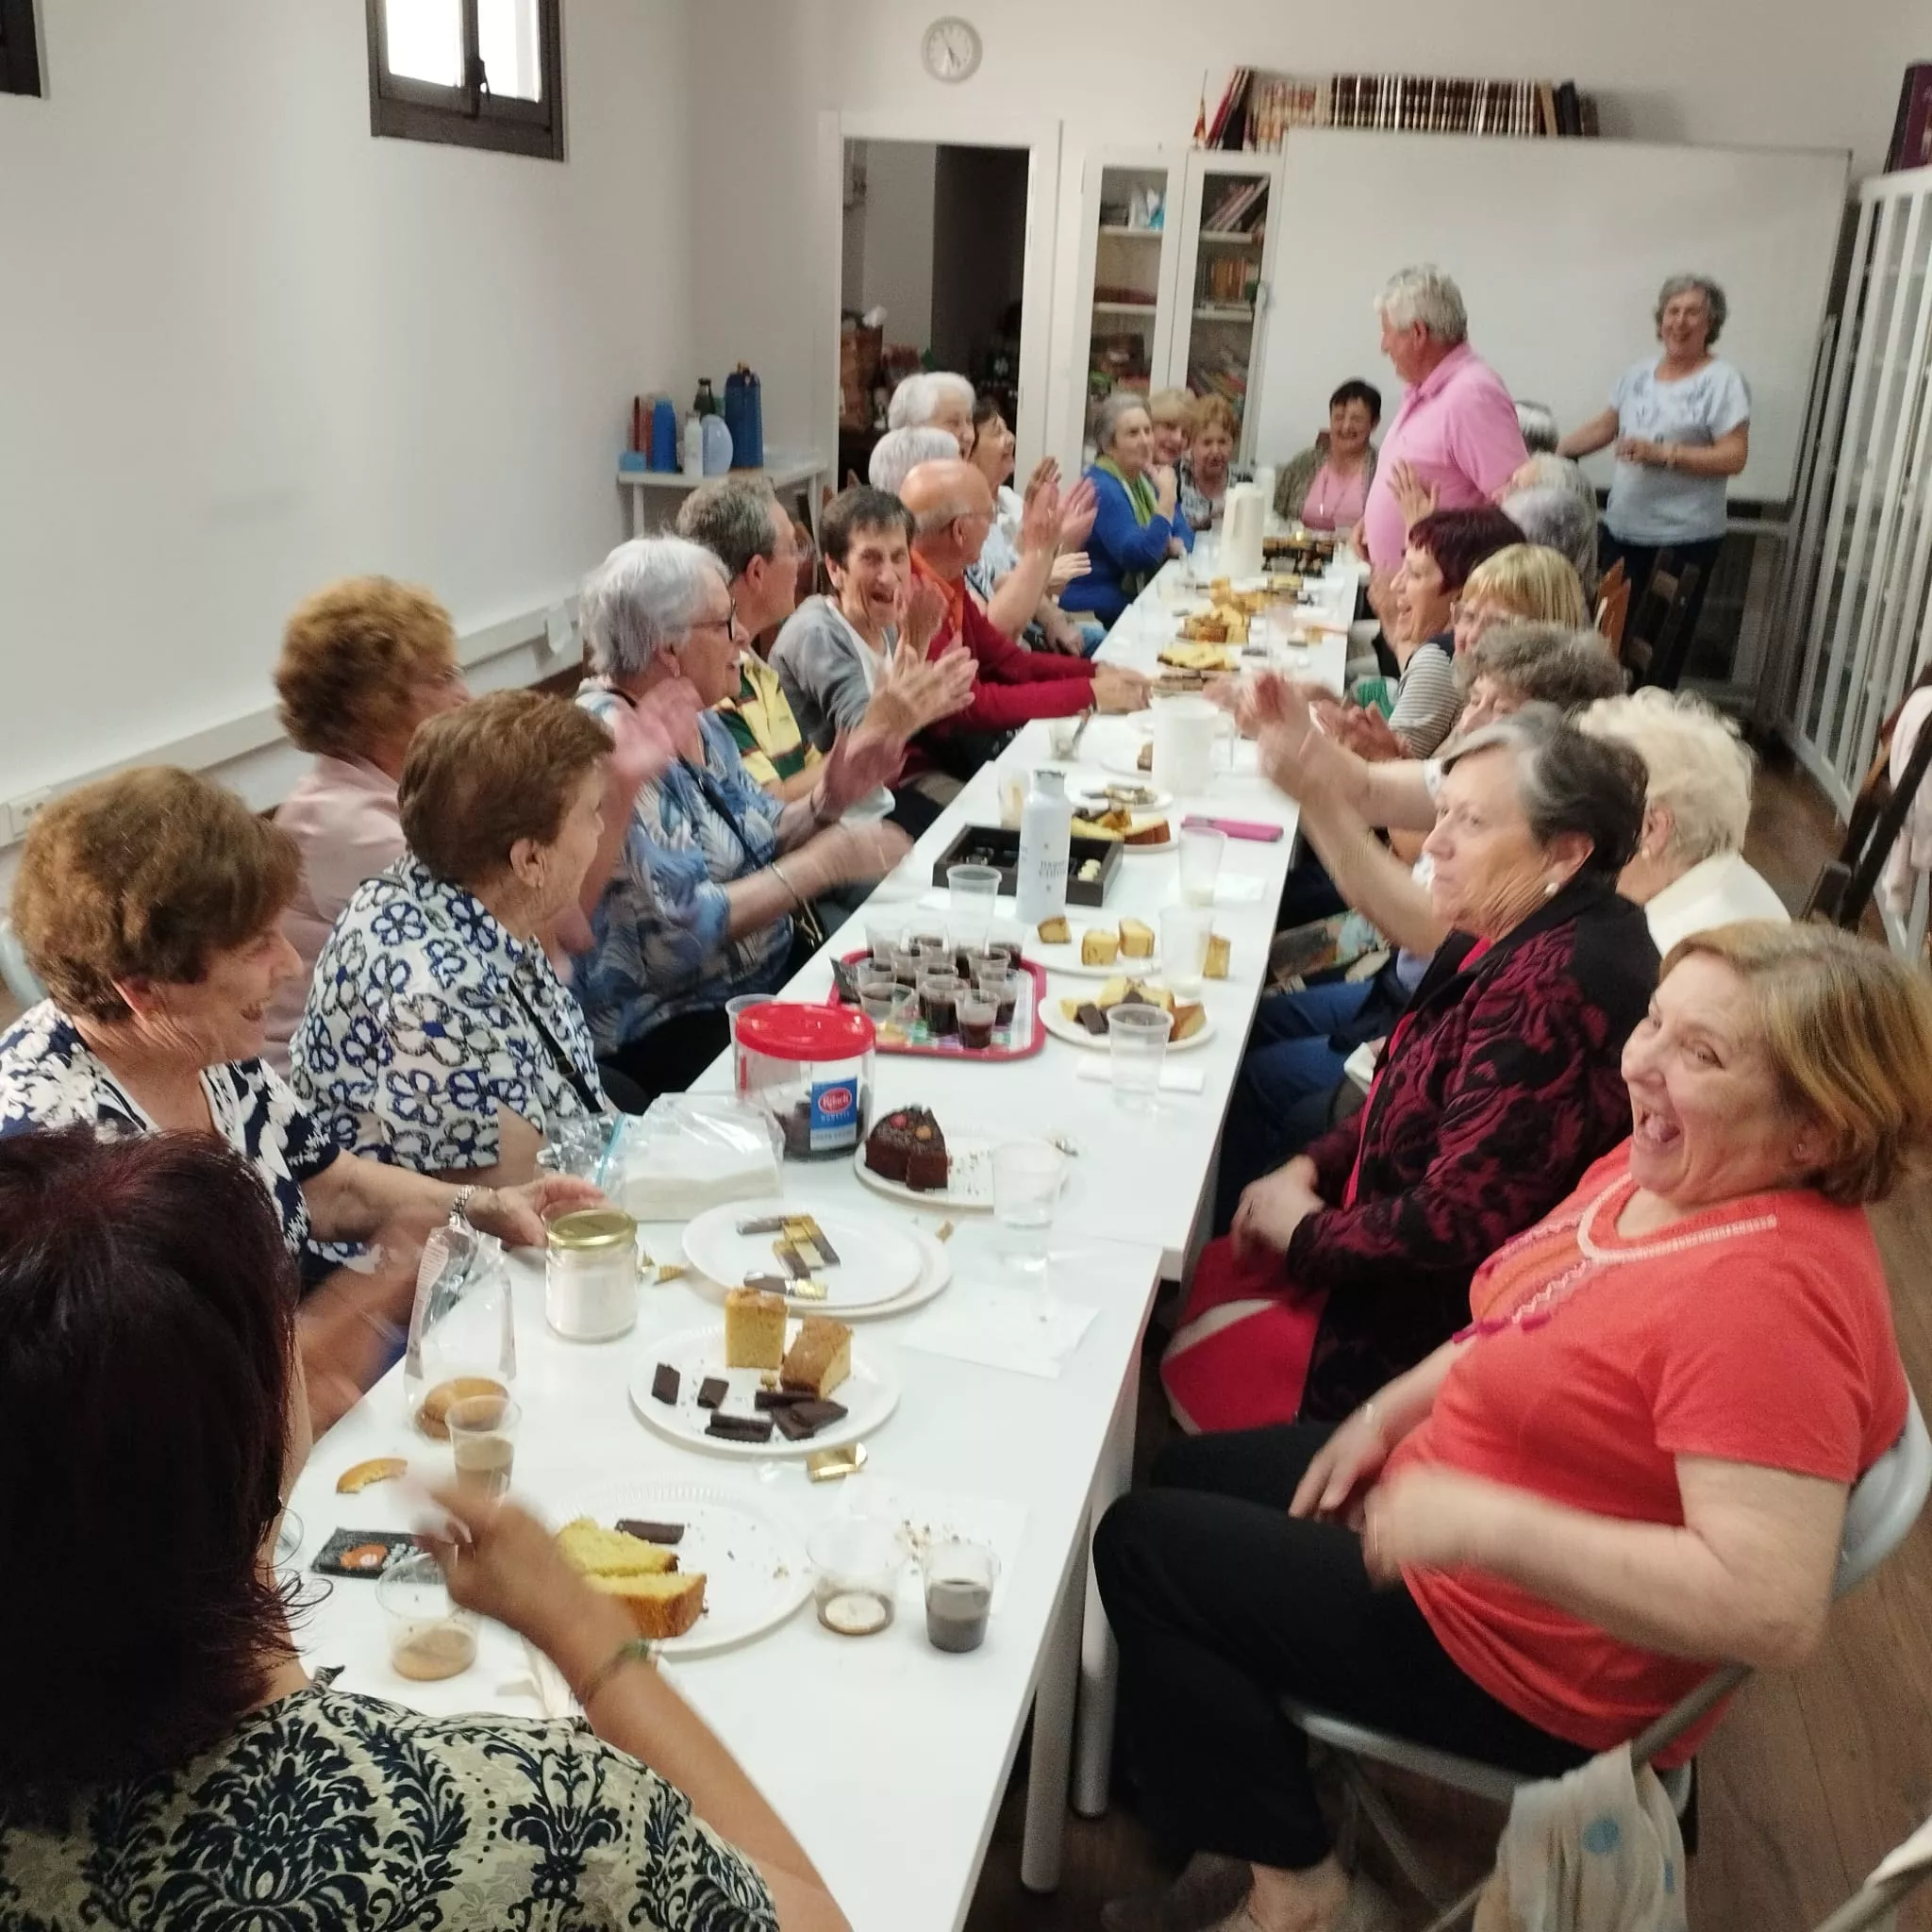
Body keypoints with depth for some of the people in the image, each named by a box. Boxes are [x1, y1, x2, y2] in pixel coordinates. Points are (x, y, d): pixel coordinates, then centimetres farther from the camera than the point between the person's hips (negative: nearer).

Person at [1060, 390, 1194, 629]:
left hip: (1137, 602, 9)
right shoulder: (1101, 488, -16)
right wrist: (1167, 497, -23)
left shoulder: (1147, 479, 12)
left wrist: (1176, 545, -9)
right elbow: (1137, 556, -25)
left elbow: (1183, 532, 14)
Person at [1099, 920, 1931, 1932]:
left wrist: (1485, 1524, -34)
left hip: (1526, 1661, -9)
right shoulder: (1661, 1171, -5)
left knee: (1139, 1547, -2)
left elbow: (1772, 1611, -38)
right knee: (1187, 1475, 21)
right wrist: (1388, 1413, 4)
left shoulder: (1767, 1289, -33)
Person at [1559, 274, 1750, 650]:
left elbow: (1734, 458, -14)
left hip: (1684, 536, -5)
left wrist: (1661, 454, -22)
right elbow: (1605, 426, 20)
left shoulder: (1722, 381, -8)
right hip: (1622, 527, 5)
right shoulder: (1639, 371, 10)